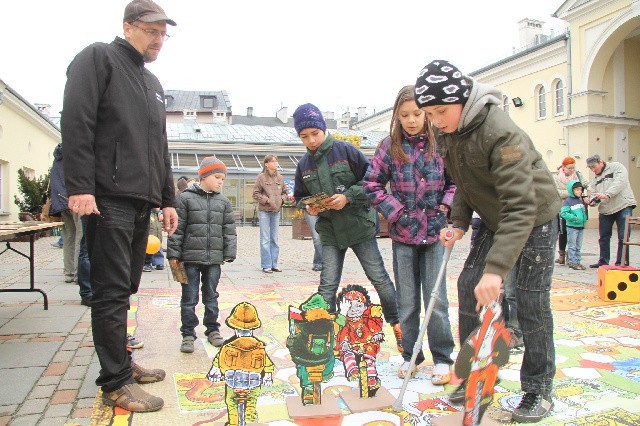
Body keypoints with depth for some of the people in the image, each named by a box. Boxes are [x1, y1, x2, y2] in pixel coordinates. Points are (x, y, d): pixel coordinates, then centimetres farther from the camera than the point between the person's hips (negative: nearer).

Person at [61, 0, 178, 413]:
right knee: (113, 290, -6)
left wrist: (168, 200, 19)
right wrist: (79, 187, -19)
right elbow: (76, 122, -11)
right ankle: (116, 382, 2)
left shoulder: (153, 84, 25)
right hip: (109, 197, -8)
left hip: (142, 201, 8)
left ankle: (121, 362, 23)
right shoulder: (99, 58, 2)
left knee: (125, 288, 12)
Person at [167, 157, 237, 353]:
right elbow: (177, 229, -4)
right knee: (189, 298, 4)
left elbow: (229, 230, 10)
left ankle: (212, 329, 28)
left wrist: (229, 253, 3)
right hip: (190, 258, -3)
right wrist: (173, 255, -6)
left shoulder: (223, 202, 8)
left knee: (211, 296, 14)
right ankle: (188, 334, 16)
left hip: (214, 258, 3)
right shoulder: (186, 198, -3)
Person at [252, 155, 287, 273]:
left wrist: (281, 199, -1)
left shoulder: (279, 177, 7)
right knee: (265, 239, -1)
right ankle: (266, 266, 6)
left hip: (276, 211, 5)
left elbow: (284, 192, 18)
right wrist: (267, 200, -13)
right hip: (264, 211, -5)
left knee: (274, 239, 10)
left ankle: (274, 264, 18)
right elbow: (256, 194, -6)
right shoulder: (261, 177, -6)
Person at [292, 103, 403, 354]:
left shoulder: (346, 150, -8)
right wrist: (308, 208, -6)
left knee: (379, 277, 6)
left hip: (359, 226, -3)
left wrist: (348, 197, -19)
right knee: (327, 285, 3)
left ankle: (396, 323, 24)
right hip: (330, 232, 3)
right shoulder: (303, 164, 5)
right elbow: (299, 197, 15)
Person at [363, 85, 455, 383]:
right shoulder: (390, 146, -1)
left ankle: (442, 358, 18)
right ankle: (410, 356, 26)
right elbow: (371, 184, 1)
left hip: (435, 232, -1)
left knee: (436, 299, 1)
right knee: (407, 301, 10)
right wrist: (395, 211, -7)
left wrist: (446, 206, -6)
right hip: (403, 233, 1)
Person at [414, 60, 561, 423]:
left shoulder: (500, 133, -32)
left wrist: (496, 268, -44)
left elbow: (521, 206, -38)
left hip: (535, 219, -7)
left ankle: (539, 392, 15)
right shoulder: (447, 131, -6)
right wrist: (460, 222, -7)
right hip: (494, 219, 7)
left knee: (531, 304, -4)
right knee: (469, 286, 3)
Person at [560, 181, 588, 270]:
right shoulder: (568, 201, -11)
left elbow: (584, 211, 22)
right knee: (572, 246, 0)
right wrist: (574, 218, -22)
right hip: (572, 227, -7)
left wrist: (584, 219, 5)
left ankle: (577, 261, 20)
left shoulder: (580, 200, 11)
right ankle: (572, 262, 6)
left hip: (581, 226, 7)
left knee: (578, 246, 13)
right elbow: (563, 213, -18)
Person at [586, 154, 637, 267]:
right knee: (603, 237, 11)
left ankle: (622, 262, 1)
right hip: (605, 210, 6)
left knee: (623, 237, -6)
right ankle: (603, 261, 22)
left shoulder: (616, 167, -1)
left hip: (623, 206, -6)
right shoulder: (595, 178, 17)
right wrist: (593, 201, -13)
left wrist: (607, 194, -29)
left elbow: (620, 183, -17)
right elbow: (594, 193, 10)